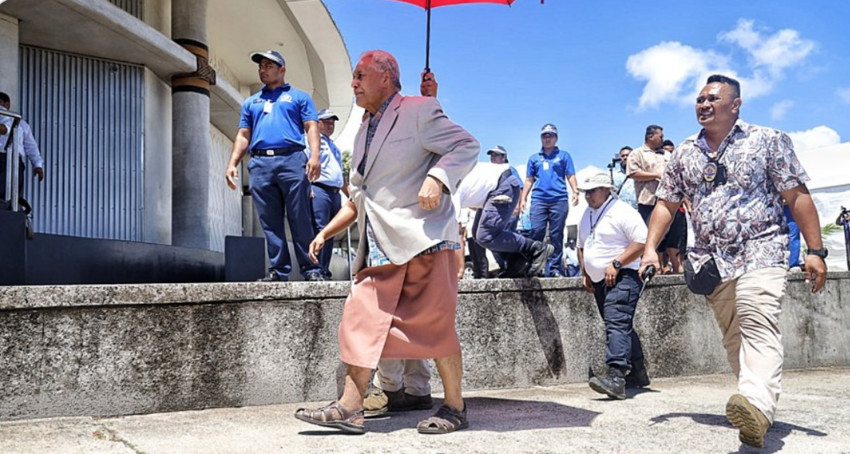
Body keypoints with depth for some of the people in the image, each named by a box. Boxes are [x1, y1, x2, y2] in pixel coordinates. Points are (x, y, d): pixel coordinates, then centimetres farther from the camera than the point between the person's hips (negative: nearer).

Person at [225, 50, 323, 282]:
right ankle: (278, 270, 3)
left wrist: (315, 156, -12)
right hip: (260, 164, 4)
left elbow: (311, 128, 4)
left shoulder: (299, 96, 16)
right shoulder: (250, 102, 27)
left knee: (301, 220, -6)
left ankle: (311, 269, -4)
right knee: (270, 223, 1)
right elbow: (243, 136, 22)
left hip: (292, 160, -4)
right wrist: (233, 163, 7)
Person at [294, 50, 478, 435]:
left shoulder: (418, 111, -1)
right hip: (379, 247, 8)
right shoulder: (364, 133, 23)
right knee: (360, 318, 1)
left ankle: (455, 409, 12)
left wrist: (437, 178, -25)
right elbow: (357, 199, 27)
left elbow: (467, 146, -9)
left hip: (421, 237, -8)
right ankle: (350, 409, 5)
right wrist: (327, 231, 19)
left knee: (435, 324, -2)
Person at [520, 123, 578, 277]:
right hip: (538, 199, 1)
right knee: (536, 231, -11)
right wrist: (523, 198, 10)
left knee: (556, 235, -1)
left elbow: (570, 176, 8)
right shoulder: (534, 158, 20)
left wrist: (575, 192, -7)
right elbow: (529, 180, 19)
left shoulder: (563, 155, 15)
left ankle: (555, 269, 2)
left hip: (559, 199, -1)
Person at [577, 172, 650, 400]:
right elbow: (582, 246, 27)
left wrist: (616, 264, -20)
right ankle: (637, 373, 27)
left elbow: (642, 241, -16)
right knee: (622, 326, 15)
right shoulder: (587, 215, 17)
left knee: (617, 323, -22)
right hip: (599, 281, 9)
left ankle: (616, 377, -32)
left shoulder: (622, 211, -9)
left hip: (621, 278, -9)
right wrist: (585, 273, 17)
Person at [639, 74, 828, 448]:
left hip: (760, 253, -5)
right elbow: (666, 204, 14)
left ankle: (757, 406, -40)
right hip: (712, 261, 5)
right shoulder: (685, 154, 13)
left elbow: (798, 197, -1)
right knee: (732, 337, 8)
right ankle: (759, 407, 19)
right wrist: (650, 248, 1)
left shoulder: (768, 141, 2)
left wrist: (815, 251, -7)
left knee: (758, 326, -24)